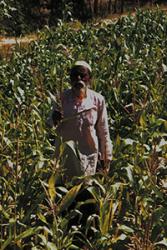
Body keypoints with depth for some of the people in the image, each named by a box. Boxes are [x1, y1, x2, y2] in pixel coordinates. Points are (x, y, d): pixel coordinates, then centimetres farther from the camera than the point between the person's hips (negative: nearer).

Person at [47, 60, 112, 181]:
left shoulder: (97, 99, -4)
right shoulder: (63, 97, -5)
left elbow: (103, 130, 4)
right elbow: (51, 125, 2)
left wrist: (106, 156, 7)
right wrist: (54, 120, -21)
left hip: (89, 154, 0)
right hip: (65, 154, 0)